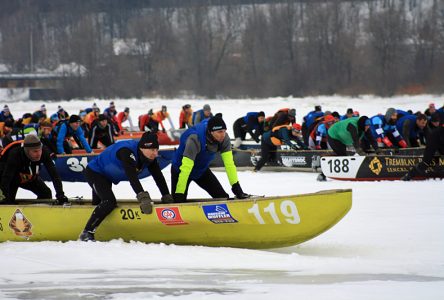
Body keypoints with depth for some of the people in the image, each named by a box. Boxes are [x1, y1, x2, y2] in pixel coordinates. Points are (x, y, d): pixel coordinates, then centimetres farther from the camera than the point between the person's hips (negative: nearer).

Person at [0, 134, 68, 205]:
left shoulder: (44, 152, -31)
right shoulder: (15, 154, -41)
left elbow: (54, 174, -29)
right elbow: (6, 178, -44)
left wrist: (60, 194, -39)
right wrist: (6, 198, -52)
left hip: (30, 178, 4)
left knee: (46, 193, -5)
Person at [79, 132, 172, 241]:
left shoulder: (150, 155, -14)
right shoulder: (127, 152, -39)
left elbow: (158, 176, -11)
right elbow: (132, 176, -50)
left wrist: (167, 197, -19)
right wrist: (143, 197, -58)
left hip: (106, 177, 9)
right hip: (94, 173, -9)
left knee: (99, 203, 23)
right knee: (109, 201, -25)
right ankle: (87, 233, -19)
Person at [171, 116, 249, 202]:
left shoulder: (224, 138, -23)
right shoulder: (195, 139, -40)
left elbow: (229, 164, -20)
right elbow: (185, 168, -42)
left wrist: (236, 188, -26)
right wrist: (179, 195, -45)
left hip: (202, 169, 5)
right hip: (180, 169, -5)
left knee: (223, 198, -2)